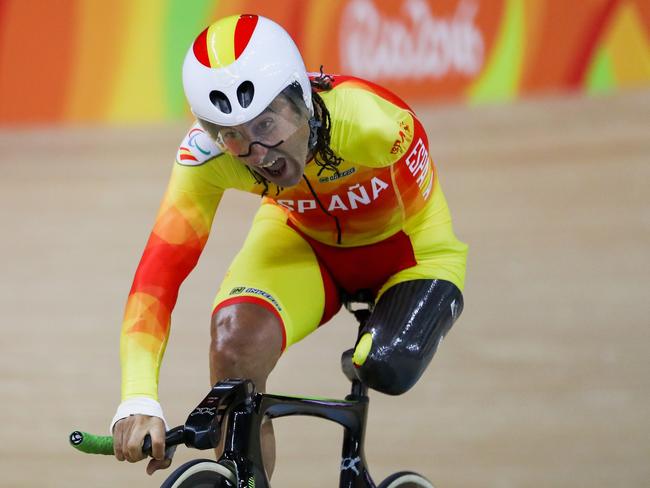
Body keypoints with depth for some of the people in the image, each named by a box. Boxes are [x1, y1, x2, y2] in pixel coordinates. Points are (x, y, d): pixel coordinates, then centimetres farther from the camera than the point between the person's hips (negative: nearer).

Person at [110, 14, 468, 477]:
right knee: (233, 344, -29)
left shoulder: (369, 120, -39)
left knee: (387, 369, -30)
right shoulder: (206, 152, -30)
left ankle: (363, 361, 8)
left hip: (404, 246, -2)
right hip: (300, 239, 2)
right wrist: (139, 402, -46)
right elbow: (159, 273, -35)